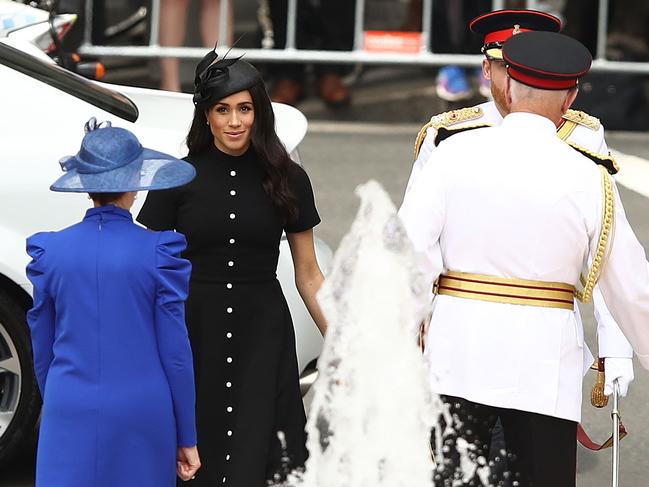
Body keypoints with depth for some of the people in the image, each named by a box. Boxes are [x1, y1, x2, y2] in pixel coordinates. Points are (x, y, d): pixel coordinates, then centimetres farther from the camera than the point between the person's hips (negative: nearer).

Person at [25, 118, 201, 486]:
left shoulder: (50, 252, -2)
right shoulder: (159, 253, -8)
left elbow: (42, 349, 7)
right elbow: (175, 350, -5)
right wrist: (187, 438, 3)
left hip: (71, 414, 1)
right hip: (142, 412, -1)